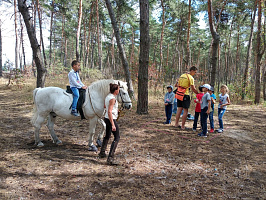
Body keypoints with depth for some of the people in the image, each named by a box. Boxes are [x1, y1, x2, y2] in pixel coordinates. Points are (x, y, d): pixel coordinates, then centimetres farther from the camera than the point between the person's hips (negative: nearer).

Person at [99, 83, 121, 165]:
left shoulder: (108, 96, 8)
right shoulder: (112, 99, -20)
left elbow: (105, 106, 25)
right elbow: (109, 112, -26)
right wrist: (113, 125, -27)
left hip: (106, 118, 10)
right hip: (111, 119, -10)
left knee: (107, 136, 24)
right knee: (117, 137, -5)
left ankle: (102, 153, 36)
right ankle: (110, 158, -10)